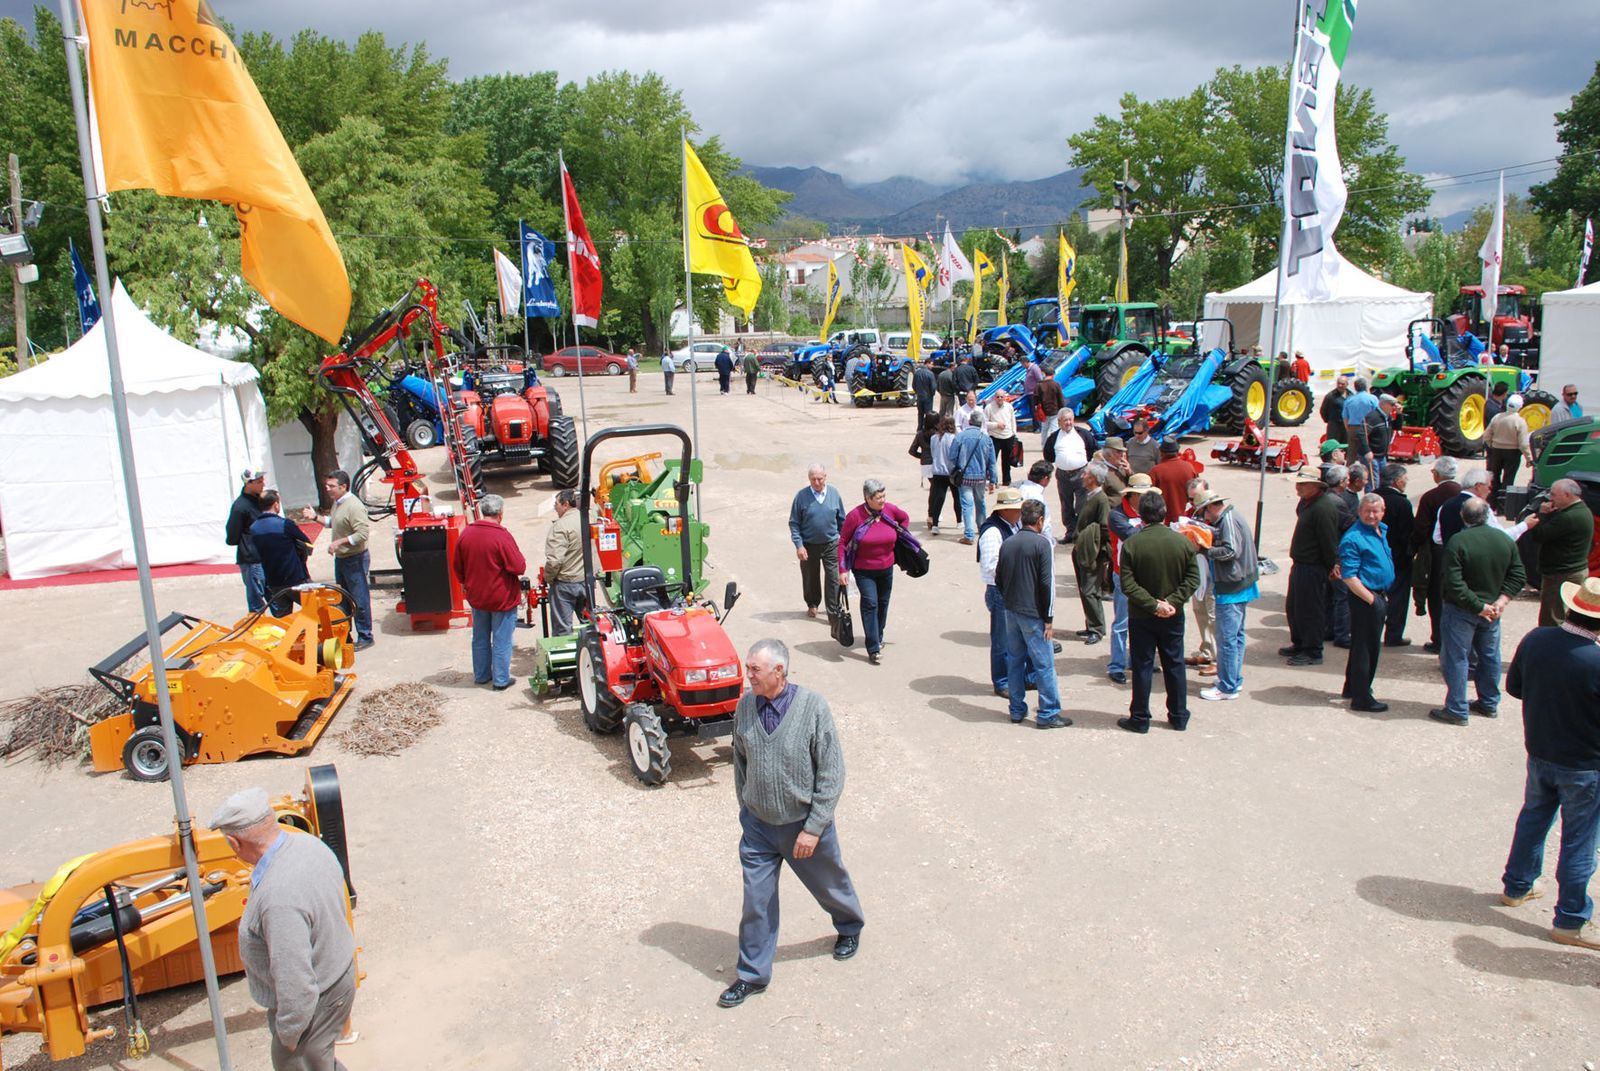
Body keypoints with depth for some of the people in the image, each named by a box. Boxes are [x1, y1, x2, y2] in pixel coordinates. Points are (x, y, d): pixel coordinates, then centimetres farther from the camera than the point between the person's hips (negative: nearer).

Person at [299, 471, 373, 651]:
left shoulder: (354, 506, -21)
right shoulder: (337, 503, 9)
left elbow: (362, 534, -26)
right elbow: (331, 522, 25)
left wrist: (339, 542, -25)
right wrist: (315, 517, 10)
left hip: (355, 559, -10)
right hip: (340, 558, 10)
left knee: (359, 600, -2)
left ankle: (365, 637, 6)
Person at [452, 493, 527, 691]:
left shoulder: (466, 533, -4)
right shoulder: (502, 537, -22)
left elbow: (457, 565, 9)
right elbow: (519, 568, -22)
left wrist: (465, 583, 25)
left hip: (476, 596, 6)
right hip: (502, 598, -6)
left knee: (480, 638, 19)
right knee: (501, 641, 6)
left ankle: (481, 675, 31)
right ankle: (501, 680, 14)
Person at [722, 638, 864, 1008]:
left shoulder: (812, 707, -21)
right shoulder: (745, 706, -9)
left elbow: (832, 772, -17)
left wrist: (813, 828, -17)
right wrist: (745, 808, 10)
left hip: (805, 823, -2)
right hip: (758, 825, 3)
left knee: (830, 884, 21)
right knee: (756, 900, 7)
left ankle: (849, 927, 52)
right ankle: (752, 974, 26)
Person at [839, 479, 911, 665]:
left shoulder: (890, 510, -8)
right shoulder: (855, 515, -19)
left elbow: (905, 519, 15)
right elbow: (842, 542, -12)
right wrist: (843, 570, -14)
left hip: (886, 567, 4)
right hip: (863, 570, -4)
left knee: (883, 603, 17)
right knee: (870, 603, -13)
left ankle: (878, 636, 40)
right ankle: (873, 649, -12)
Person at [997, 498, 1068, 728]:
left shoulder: (1007, 543, 6)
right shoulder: (1042, 544, -12)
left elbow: (998, 578, 11)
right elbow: (1047, 583, -14)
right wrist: (1049, 618, -9)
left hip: (1011, 611, 6)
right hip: (1033, 613, -6)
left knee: (1014, 661, 14)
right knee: (1044, 664, 1)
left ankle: (1017, 710, 21)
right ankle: (1048, 714, 5)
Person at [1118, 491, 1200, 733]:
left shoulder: (1131, 544, -15)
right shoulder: (1182, 541, -8)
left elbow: (1128, 584, -19)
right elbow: (1193, 578, -8)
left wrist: (1153, 604, -16)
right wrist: (1173, 601, -11)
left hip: (1141, 617, -2)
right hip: (1173, 617, 2)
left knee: (1142, 667, 8)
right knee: (1174, 665, 15)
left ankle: (1140, 719, 15)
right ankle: (1179, 717, 24)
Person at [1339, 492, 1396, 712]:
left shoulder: (1382, 531, 10)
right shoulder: (1353, 538, -18)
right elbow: (1349, 576, -21)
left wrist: (1383, 597, 13)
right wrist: (1371, 599, -21)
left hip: (1379, 597, 9)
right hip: (1364, 599, -9)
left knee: (1371, 646, 19)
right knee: (1363, 647, -3)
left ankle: (1353, 687, 32)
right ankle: (1361, 698, 5)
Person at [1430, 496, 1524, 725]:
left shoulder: (1457, 542, -20)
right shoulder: (1505, 540, -1)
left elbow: (1455, 584, -24)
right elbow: (1518, 576, 2)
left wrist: (1479, 606, -16)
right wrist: (1501, 600, -4)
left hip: (1461, 611, -6)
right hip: (1492, 610, 6)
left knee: (1456, 658, 2)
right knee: (1490, 656, 18)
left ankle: (1456, 710, 5)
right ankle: (1489, 704, 31)